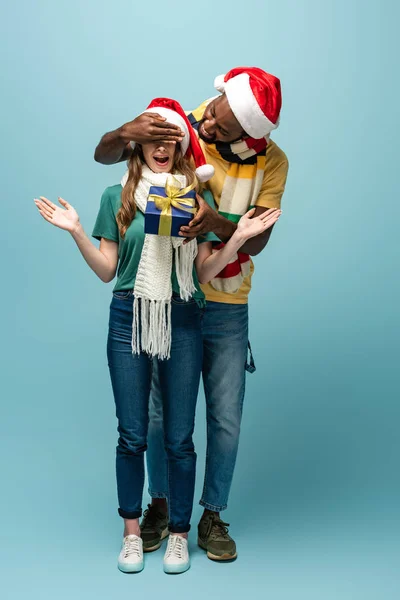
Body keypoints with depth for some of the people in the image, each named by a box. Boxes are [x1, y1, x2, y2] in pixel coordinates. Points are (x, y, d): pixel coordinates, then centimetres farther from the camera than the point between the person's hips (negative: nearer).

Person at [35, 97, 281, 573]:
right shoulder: (117, 197, 7)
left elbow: (204, 272, 4)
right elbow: (107, 270, 6)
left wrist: (240, 238, -8)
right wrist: (75, 231, -6)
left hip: (181, 321, 0)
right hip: (129, 319, 0)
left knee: (179, 436, 5)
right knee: (132, 435, 6)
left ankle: (178, 532, 23)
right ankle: (132, 531, 25)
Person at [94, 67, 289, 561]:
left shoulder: (271, 163, -8)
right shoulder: (179, 128, -9)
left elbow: (257, 242, -12)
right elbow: (103, 155, -5)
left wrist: (218, 223, -33)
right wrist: (126, 132, -28)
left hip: (226, 308, 0)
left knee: (226, 419, 7)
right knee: (159, 411, 9)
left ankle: (213, 516, 29)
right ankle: (160, 502, 34)